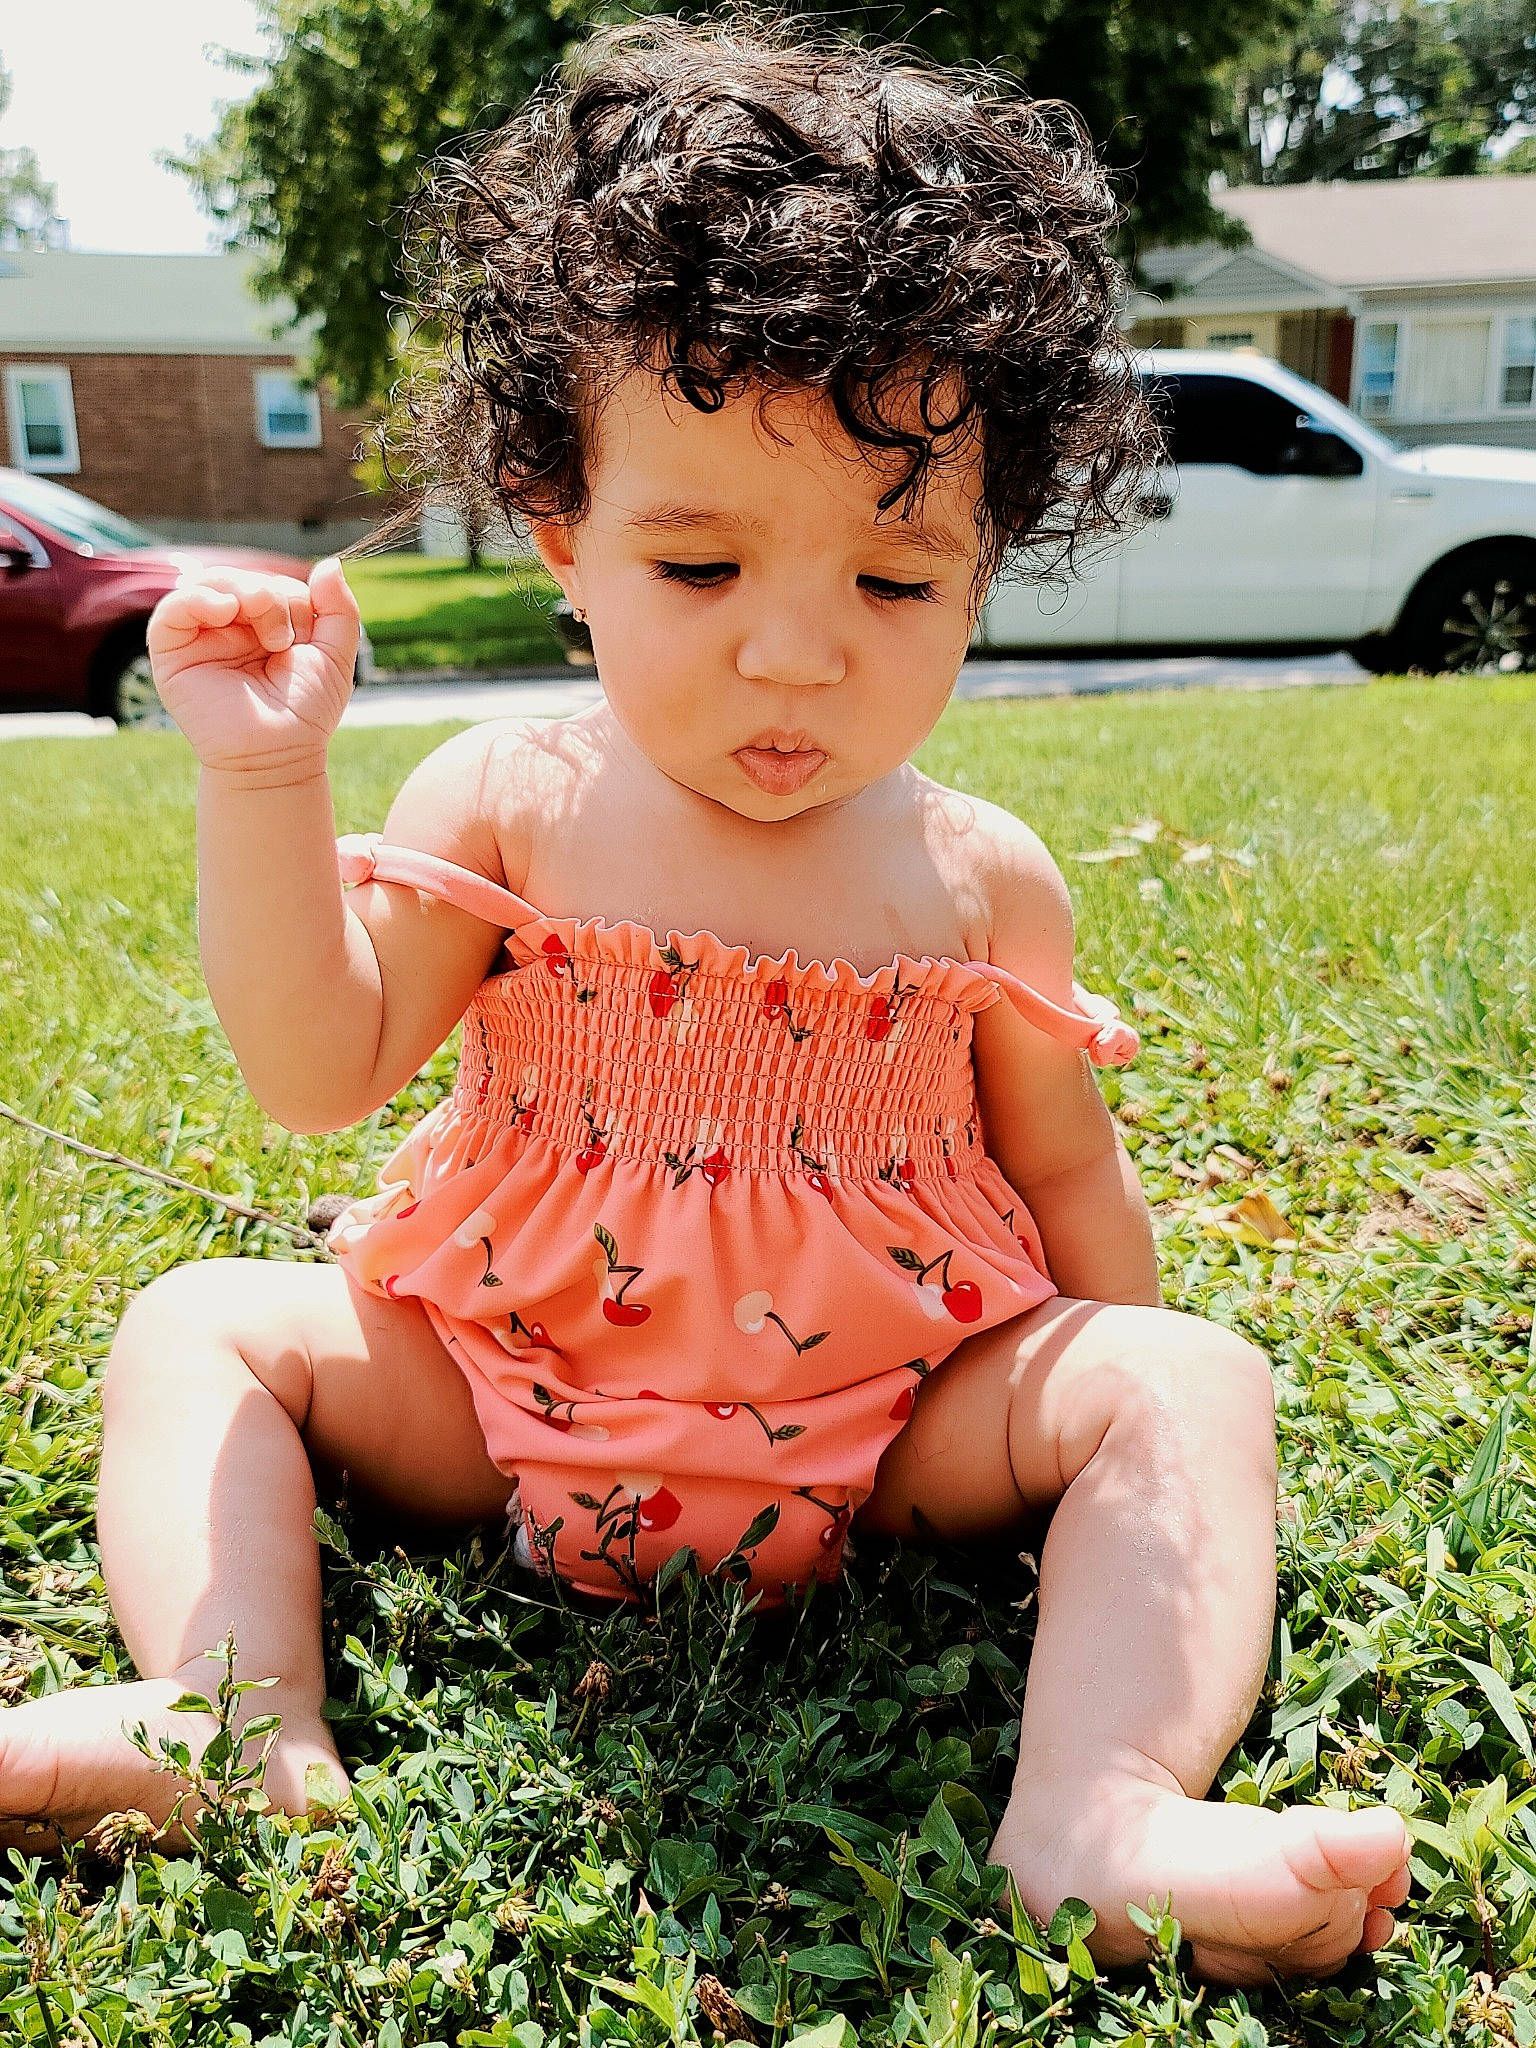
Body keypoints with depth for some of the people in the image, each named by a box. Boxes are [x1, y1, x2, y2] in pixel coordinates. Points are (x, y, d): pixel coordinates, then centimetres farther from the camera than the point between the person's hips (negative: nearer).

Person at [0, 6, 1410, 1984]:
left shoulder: (979, 879, -5)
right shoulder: (509, 804, -5)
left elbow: (1063, 1168, 6)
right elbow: (318, 1071, -7)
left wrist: (1134, 1441, 9)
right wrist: (263, 782, -17)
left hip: (899, 1415, 0)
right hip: (505, 1390, 1)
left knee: (1196, 1378, -20)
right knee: (198, 1324, -7)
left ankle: (1102, 1812, -34)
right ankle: (237, 1721, -21)